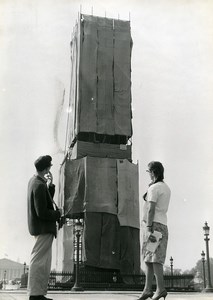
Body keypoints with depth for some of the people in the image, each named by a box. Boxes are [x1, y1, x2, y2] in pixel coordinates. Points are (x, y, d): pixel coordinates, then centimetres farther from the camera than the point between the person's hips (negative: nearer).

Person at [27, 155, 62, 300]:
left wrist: (50, 185, 2)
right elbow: (42, 212, -24)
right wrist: (58, 213, -10)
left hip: (43, 228, 10)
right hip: (43, 228, -10)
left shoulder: (34, 181, 9)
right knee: (38, 261, -3)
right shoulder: (39, 185, -22)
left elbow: (48, 200, 15)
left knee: (45, 262, 17)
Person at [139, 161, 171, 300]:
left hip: (154, 225, -9)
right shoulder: (167, 188, 18)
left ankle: (161, 288, -13)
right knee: (148, 258, 8)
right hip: (163, 225, 9)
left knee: (154, 257, -11)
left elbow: (151, 210, -17)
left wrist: (148, 229, -20)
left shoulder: (154, 188, -10)